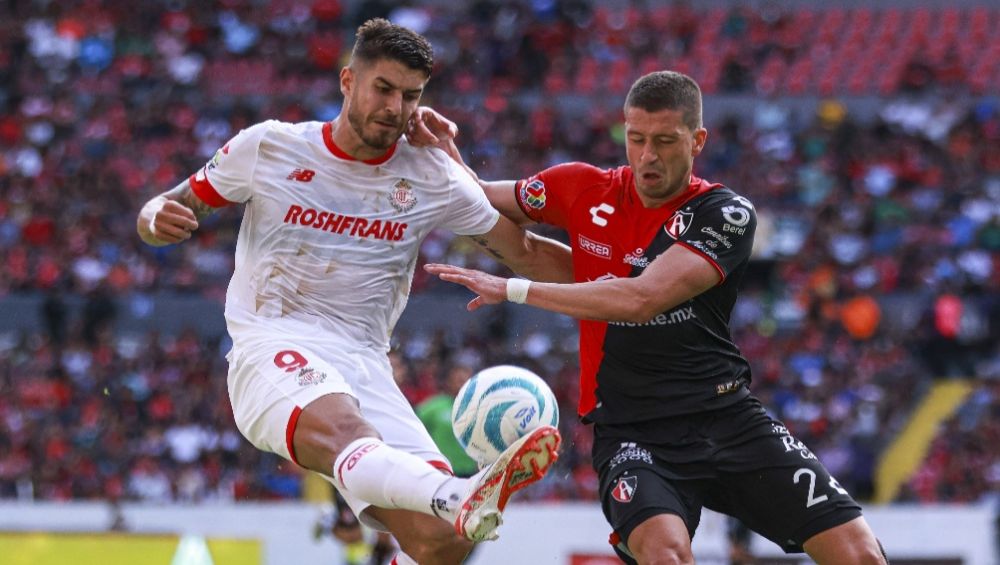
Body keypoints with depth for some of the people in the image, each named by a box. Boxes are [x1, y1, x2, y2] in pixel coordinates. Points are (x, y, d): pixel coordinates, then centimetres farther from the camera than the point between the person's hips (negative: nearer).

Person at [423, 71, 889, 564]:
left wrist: (512, 290, -22)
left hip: (726, 415, 0)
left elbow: (642, 299, -21)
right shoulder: (583, 190, 4)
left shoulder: (727, 216, -8)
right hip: (633, 432, 0)